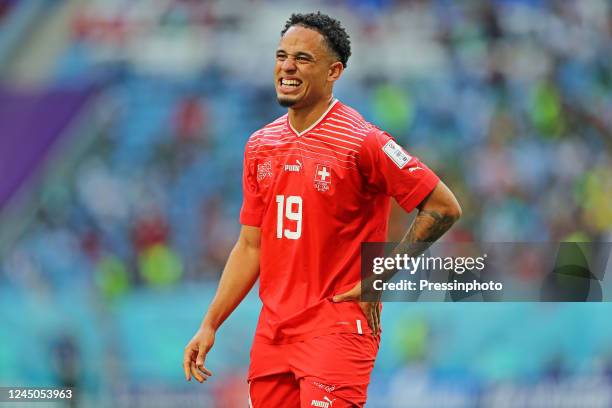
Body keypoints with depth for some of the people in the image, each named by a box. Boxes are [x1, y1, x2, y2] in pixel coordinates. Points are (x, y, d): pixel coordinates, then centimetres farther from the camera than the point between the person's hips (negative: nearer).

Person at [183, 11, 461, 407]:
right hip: (272, 331, 6)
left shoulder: (361, 142, -10)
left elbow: (444, 207, -9)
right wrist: (210, 325, 10)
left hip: (337, 328, -6)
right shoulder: (261, 145, 10)